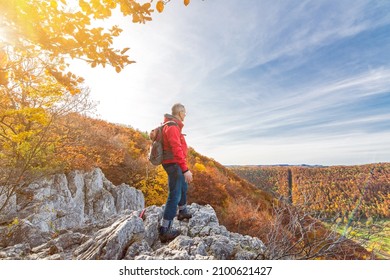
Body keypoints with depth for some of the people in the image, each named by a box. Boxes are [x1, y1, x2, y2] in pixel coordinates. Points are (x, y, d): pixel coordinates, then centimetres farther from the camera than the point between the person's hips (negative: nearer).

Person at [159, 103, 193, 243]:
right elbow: (177, 150, -29)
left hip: (175, 164, 11)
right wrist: (185, 169, -31)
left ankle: (182, 212, 45)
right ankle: (165, 230, -2)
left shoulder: (173, 126, 13)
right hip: (174, 165, -11)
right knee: (175, 195, -8)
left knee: (183, 187, 26)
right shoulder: (172, 127, -20)